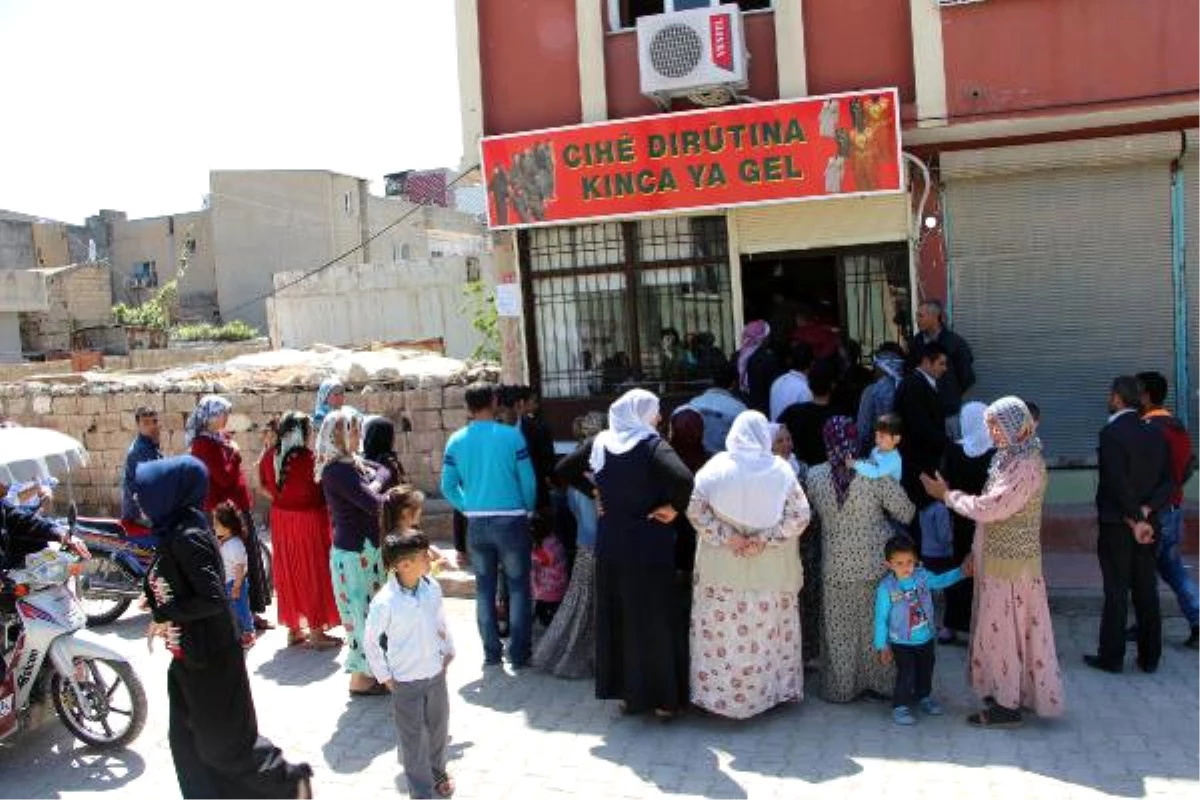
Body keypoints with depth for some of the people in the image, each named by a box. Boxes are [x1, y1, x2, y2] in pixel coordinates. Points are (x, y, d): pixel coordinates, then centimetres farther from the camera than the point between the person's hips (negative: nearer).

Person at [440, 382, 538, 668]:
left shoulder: (456, 440, 0)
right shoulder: (511, 436, -9)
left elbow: (448, 486, 3)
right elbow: (528, 481, -5)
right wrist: (528, 509, 11)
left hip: (476, 523, 3)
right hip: (511, 520, -3)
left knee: (484, 587, 14)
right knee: (518, 586, 9)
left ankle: (491, 651, 20)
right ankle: (518, 653, 12)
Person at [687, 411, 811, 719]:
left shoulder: (718, 466, -5)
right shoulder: (780, 469, -5)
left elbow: (694, 507, -10)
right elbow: (800, 515, -7)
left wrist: (726, 536, -9)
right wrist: (765, 539, -8)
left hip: (723, 569, 0)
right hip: (770, 571, 1)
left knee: (720, 628, 9)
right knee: (766, 629, 13)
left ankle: (718, 691, 18)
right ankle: (771, 688, 25)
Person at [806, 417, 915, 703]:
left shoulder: (814, 476, -12)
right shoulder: (876, 473, -16)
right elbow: (906, 512, -8)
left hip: (836, 566, 0)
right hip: (876, 562, 0)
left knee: (839, 628, 15)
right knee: (877, 623, 18)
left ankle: (841, 687, 25)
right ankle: (881, 681, 31)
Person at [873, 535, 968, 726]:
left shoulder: (922, 576, -12)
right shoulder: (886, 587, -21)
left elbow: (941, 580, 5)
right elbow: (881, 618, -15)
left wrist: (962, 571, -7)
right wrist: (882, 646, -12)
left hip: (926, 639, 5)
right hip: (902, 643, -5)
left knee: (926, 671, 22)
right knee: (906, 675, -5)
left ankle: (924, 697, 46)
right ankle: (900, 707, 15)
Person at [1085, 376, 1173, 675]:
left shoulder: (1111, 433, -15)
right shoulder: (1156, 434, 6)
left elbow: (1118, 483, -20)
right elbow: (1168, 482, 2)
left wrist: (1136, 520, -14)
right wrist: (1146, 511, -8)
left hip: (1117, 524, -6)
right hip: (1148, 524, 6)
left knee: (1116, 592, 1)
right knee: (1146, 591, 12)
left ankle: (1111, 657, 8)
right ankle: (1150, 657, 19)